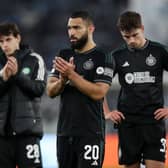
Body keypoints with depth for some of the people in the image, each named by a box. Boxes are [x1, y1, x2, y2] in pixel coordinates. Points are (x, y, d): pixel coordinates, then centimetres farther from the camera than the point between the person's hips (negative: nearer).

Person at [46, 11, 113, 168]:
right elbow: (51, 91, 8)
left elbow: (98, 92, -16)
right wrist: (63, 80, -13)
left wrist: (71, 74, -18)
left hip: (90, 131, -6)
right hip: (64, 130, 6)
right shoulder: (63, 55, 13)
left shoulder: (101, 57, -5)